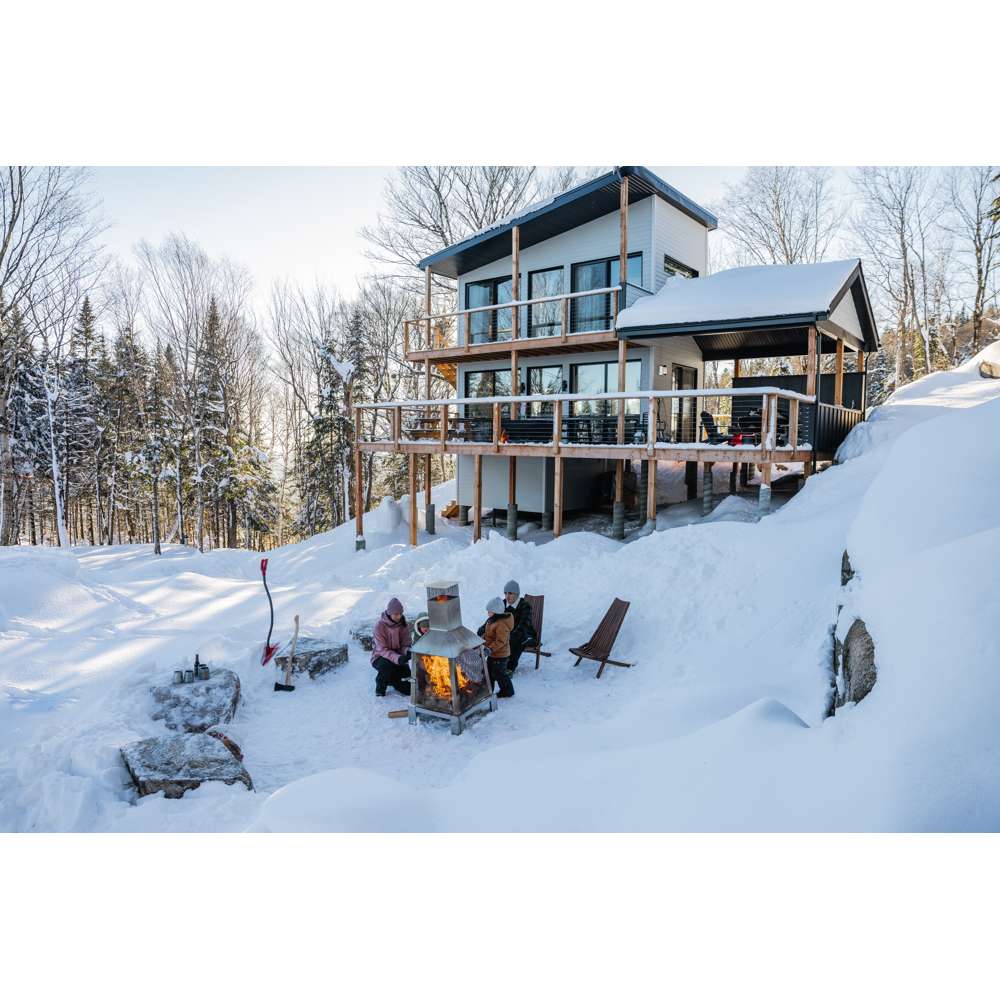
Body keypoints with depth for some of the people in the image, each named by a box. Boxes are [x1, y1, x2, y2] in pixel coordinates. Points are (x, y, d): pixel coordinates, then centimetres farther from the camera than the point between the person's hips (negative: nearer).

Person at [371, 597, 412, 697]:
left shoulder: (404, 625, -7)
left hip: (398, 658, 3)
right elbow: (382, 649, -24)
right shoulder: (380, 626, -20)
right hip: (380, 658, -3)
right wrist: (397, 658, -41)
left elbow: (405, 645, -5)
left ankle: (391, 679, 18)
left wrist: (408, 652, -31)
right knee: (387, 665, -40)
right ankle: (380, 687, -9)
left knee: (408, 689, -14)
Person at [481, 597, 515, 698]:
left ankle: (508, 691, 19)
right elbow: (487, 634, 20)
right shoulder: (492, 620, 4)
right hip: (493, 654, 10)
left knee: (499, 673, 3)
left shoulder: (501, 624, -29)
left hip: (499, 655, -10)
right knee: (489, 671, 20)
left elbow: (500, 641, -31)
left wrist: (490, 649, -34)